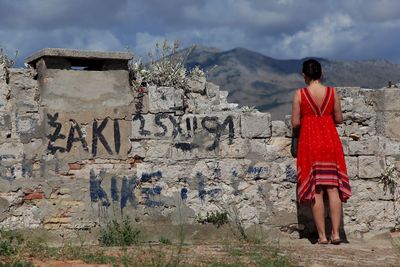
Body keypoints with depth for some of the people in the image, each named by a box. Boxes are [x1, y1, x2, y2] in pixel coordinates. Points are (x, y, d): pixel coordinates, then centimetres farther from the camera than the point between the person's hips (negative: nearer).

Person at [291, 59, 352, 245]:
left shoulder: (299, 94, -6)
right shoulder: (332, 92, -1)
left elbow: (295, 123, -5)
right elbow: (339, 119, 4)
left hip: (310, 143, -2)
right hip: (330, 142, 2)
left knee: (316, 191, 2)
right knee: (333, 188, 4)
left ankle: (322, 236, 1)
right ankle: (335, 233, 1)